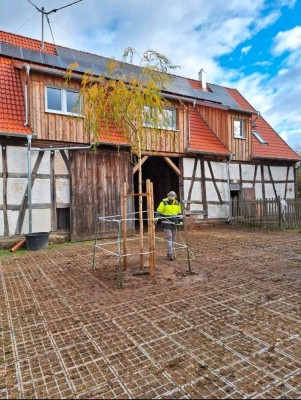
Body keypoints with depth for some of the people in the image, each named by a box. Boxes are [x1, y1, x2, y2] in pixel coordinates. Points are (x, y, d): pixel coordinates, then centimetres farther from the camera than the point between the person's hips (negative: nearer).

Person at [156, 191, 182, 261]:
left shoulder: (177, 203, 5)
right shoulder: (164, 202, -9)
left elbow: (179, 213, 17)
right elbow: (158, 212, -6)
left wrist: (180, 221, 11)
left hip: (174, 223, 6)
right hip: (166, 223, -5)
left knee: (173, 239, 11)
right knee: (169, 238, -11)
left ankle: (170, 253, 25)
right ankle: (170, 254, -9)